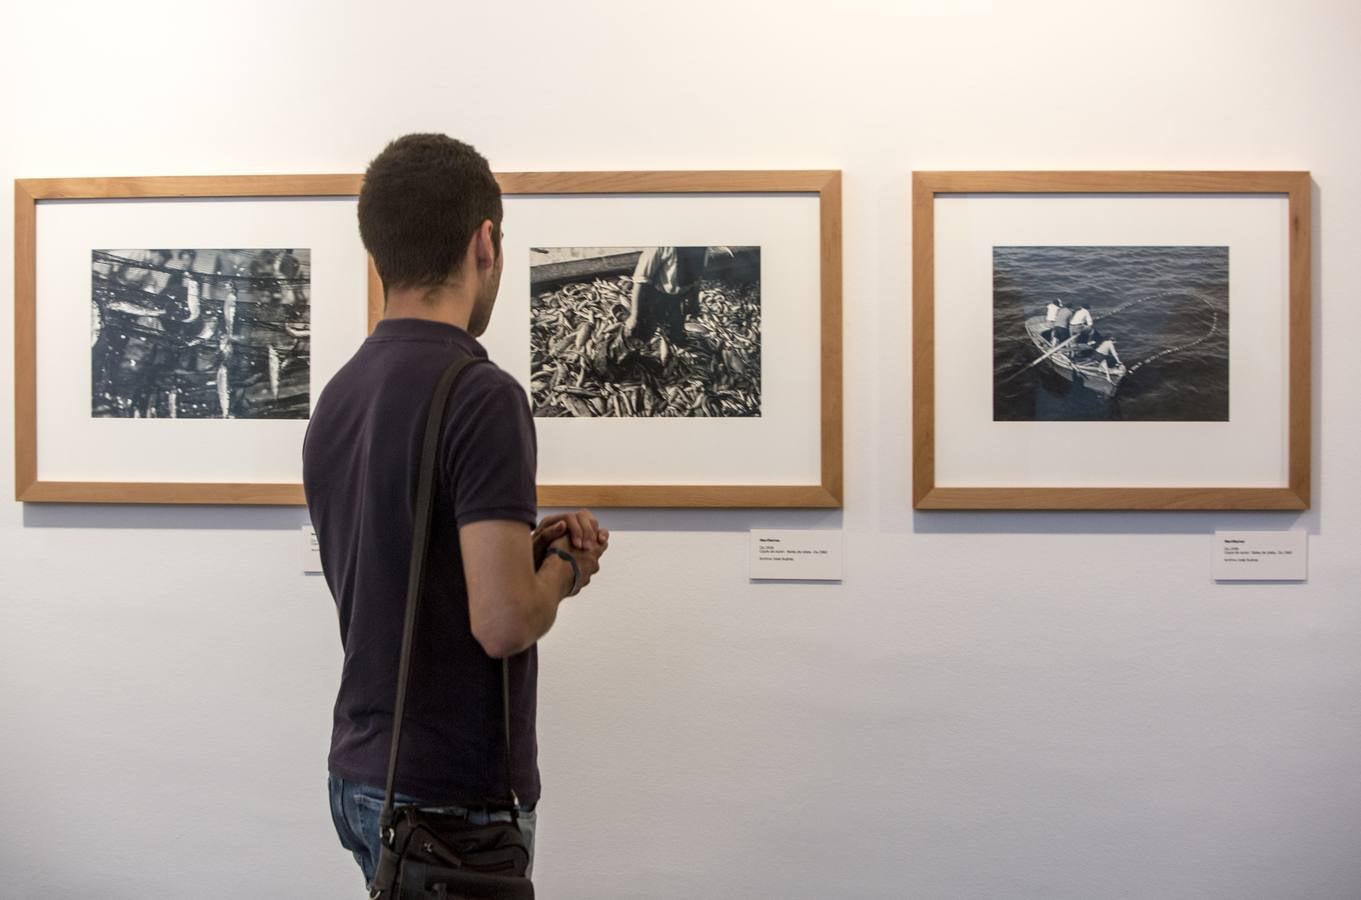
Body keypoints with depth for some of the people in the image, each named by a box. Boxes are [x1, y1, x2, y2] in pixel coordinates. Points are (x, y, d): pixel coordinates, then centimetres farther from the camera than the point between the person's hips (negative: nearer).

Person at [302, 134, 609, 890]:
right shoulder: (481, 395, -22)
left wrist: (527, 548, 7)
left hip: (362, 775, 9)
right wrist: (563, 568, -7)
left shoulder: (337, 397, 6)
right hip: (454, 798, -9)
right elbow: (505, 621, -27)